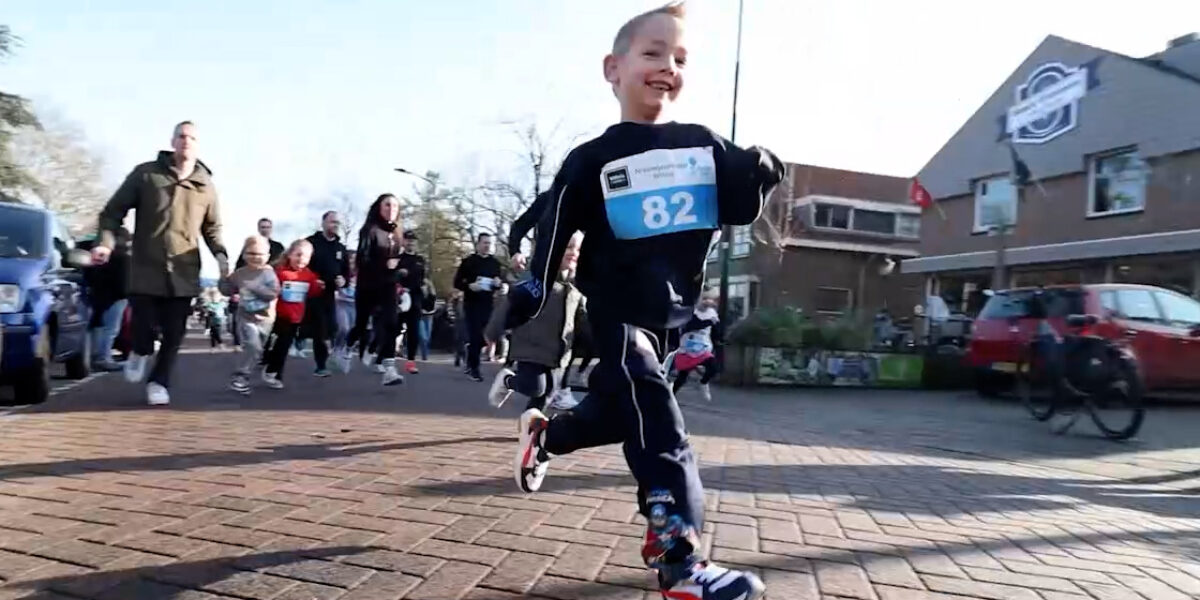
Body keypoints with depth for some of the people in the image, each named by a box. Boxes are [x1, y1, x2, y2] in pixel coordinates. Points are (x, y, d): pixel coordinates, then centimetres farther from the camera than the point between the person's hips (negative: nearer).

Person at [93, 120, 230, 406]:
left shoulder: (206, 185, 5)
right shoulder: (145, 173, -1)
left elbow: (212, 228, 15)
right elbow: (113, 210, 4)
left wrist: (221, 257, -1)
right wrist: (106, 242, -13)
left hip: (183, 273, 2)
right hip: (145, 269, -2)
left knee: (174, 334, 5)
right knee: (145, 327, 0)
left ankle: (159, 382, 24)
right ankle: (140, 352, 36)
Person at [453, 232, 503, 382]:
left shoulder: (495, 263, 11)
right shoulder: (468, 261, -1)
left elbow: (500, 282, 18)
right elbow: (457, 283, -1)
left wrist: (498, 283, -5)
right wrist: (470, 286, -18)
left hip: (488, 304, 4)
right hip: (471, 303, -4)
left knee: (483, 336, 8)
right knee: (475, 335, -8)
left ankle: (470, 363, 26)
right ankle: (474, 368, 1)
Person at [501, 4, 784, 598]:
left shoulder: (705, 144, 7)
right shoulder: (593, 159, -2)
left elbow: (736, 210, 3)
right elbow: (557, 226, -3)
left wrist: (754, 177, -17)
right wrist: (534, 284, -12)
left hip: (671, 309, 5)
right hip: (616, 306, -5)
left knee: (618, 409, 14)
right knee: (654, 416, -20)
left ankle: (543, 432, 43)